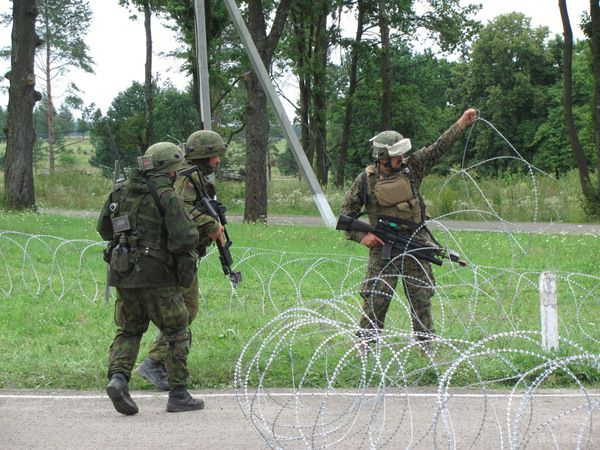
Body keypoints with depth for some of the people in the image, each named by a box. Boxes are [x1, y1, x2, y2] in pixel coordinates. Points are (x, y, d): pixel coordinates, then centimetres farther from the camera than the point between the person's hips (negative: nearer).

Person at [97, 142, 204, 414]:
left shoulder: (121, 191, 8)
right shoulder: (167, 196, -11)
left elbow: (104, 229, 18)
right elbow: (184, 239, -19)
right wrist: (191, 232, 2)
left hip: (122, 273, 5)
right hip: (156, 276, -5)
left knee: (129, 331, 17)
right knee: (177, 333, 8)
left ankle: (118, 377, -6)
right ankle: (178, 394, 9)